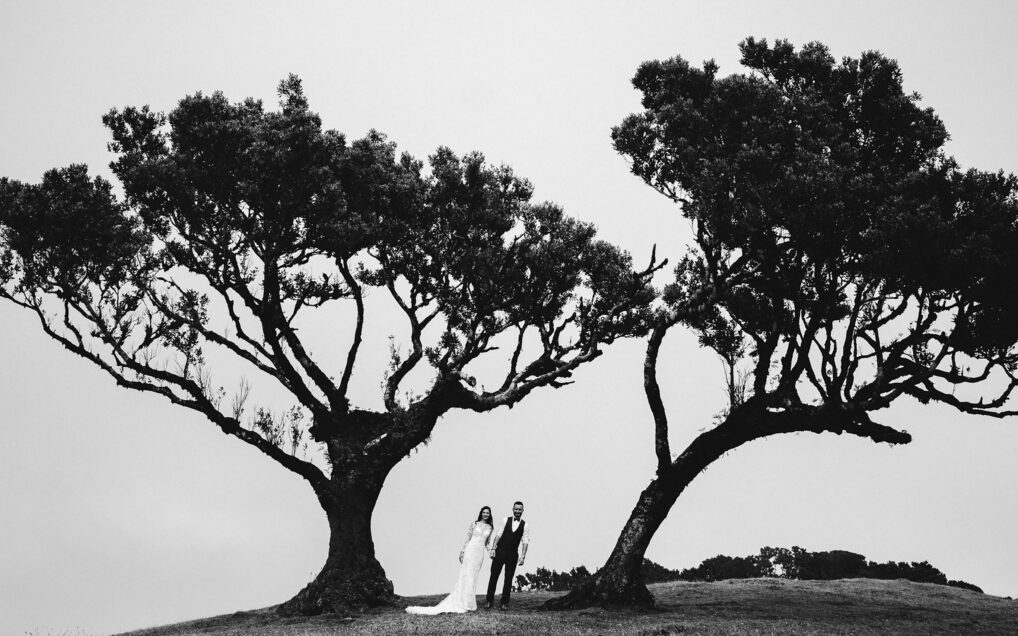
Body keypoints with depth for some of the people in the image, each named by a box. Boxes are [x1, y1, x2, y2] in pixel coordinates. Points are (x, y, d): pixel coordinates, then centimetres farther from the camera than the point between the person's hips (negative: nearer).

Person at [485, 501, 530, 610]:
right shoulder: (505, 520, 3)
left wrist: (523, 556, -9)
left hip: (513, 555, 0)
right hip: (500, 552, 0)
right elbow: (498, 535, 0)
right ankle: (489, 600, 11)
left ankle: (504, 603, 11)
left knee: (508, 579, 4)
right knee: (494, 576, 2)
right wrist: (493, 549, -8)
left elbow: (525, 542, 0)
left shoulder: (525, 526, 4)